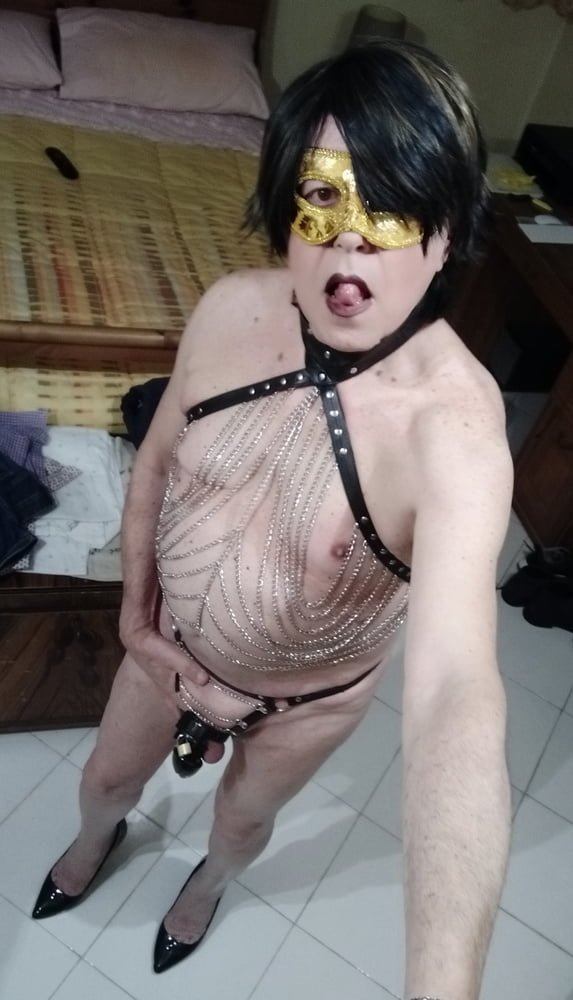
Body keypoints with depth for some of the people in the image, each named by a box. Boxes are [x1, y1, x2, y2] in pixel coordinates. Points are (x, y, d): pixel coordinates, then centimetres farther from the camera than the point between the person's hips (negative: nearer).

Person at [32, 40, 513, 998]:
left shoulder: (455, 421, -37)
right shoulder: (231, 310, -22)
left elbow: (455, 692, -47)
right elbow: (157, 460, -5)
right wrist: (136, 616, -4)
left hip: (311, 696, -3)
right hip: (170, 645, 3)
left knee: (245, 815, 29)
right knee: (108, 775, 30)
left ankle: (210, 879, 69)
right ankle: (97, 838, 70)